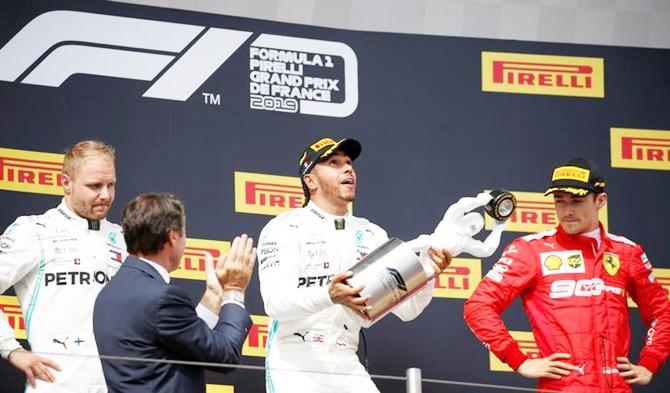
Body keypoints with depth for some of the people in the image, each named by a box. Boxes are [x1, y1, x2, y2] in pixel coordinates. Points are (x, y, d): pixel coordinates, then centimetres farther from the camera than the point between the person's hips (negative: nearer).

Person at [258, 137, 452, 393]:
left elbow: (406, 308, 3)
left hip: (347, 370, 5)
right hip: (294, 370, -5)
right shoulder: (285, 228, -6)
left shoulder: (371, 235, 10)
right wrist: (329, 296, -39)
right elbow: (276, 302, -20)